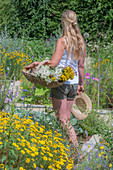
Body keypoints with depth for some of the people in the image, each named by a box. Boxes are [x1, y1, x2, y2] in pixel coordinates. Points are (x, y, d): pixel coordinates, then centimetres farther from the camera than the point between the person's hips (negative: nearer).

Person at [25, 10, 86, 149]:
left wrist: (35, 64, -12)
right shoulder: (81, 42, 7)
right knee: (66, 118, 15)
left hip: (61, 82, -7)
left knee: (62, 119, 1)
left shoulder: (63, 41, -13)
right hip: (73, 83, 7)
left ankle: (76, 147, -3)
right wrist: (81, 83, 23)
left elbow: (53, 63, -20)